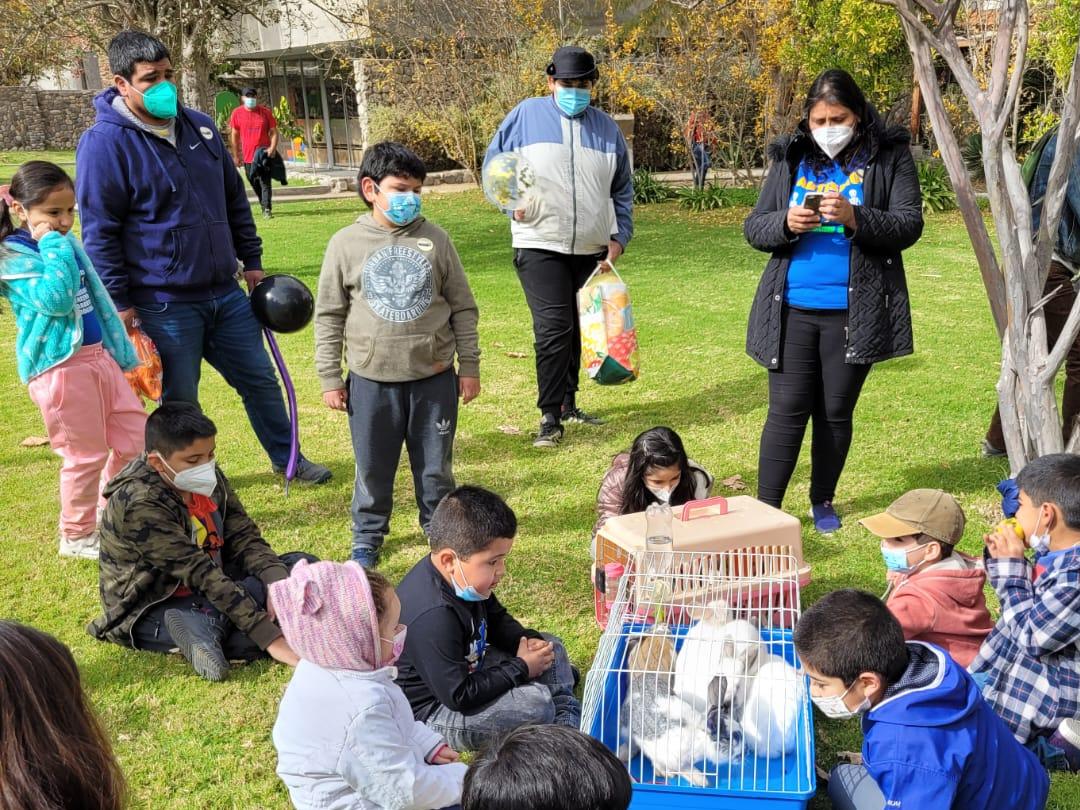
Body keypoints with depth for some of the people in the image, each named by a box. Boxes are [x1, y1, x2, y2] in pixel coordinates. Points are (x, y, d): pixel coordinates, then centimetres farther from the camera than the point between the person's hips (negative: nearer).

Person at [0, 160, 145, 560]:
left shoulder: (67, 243, 13)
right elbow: (56, 299, -27)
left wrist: (123, 350, 24)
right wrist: (53, 247, -20)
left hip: (99, 355, 8)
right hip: (59, 367, -8)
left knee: (135, 432, 12)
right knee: (86, 454, 0)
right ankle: (76, 536, 19)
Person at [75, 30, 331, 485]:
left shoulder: (200, 127, 7)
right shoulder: (103, 144, -13)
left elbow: (235, 200, 16)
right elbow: (99, 233, -12)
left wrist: (251, 260, 15)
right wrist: (119, 304, -14)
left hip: (225, 292, 6)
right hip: (163, 305, -6)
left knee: (260, 378, 16)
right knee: (180, 403, 7)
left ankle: (286, 458, 35)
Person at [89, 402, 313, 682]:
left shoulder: (208, 478, -5)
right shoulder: (139, 505, -28)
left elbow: (246, 539, -7)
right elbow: (200, 574, -33)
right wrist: (271, 637, -37)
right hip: (152, 612, -9)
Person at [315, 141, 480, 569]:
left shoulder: (435, 240, 0)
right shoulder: (346, 244, -2)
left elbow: (463, 307, 5)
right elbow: (329, 316, 2)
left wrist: (469, 366, 4)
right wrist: (329, 378, 1)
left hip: (434, 377, 1)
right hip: (371, 380, -1)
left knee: (436, 465, 14)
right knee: (373, 468, 11)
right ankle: (367, 537, 30)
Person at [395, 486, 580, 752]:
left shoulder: (461, 578, -7)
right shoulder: (432, 617, -36)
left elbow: (497, 619, 14)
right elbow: (459, 696, -31)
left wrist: (528, 641, -7)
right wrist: (521, 668, -21)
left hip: (466, 669, 10)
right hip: (428, 711, -10)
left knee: (551, 647, 11)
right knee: (536, 703, -26)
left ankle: (568, 722, 11)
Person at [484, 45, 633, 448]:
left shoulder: (607, 128, 12)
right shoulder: (526, 115, 2)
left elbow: (622, 191, 17)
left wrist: (619, 237, 7)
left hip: (592, 250, 4)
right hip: (540, 246, -4)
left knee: (577, 330, 11)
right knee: (553, 328, -14)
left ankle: (568, 403, 25)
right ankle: (551, 416, -5)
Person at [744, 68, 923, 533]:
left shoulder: (889, 157, 1)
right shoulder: (790, 158, 7)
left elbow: (909, 226, -6)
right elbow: (753, 227, 5)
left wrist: (854, 217, -22)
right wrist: (785, 223, -17)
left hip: (854, 312, -1)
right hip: (792, 309, 1)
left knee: (836, 412, 10)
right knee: (787, 409, 0)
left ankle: (823, 501, 28)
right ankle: (766, 508, 6)